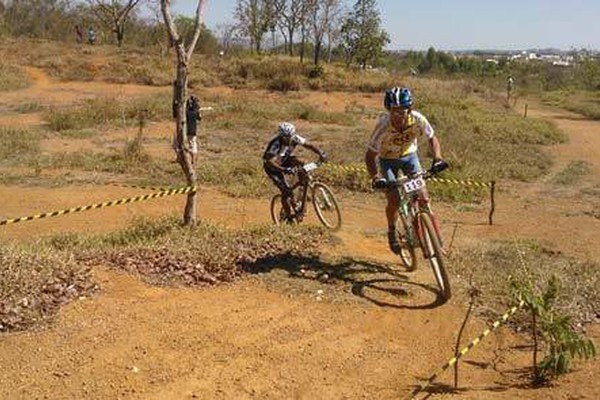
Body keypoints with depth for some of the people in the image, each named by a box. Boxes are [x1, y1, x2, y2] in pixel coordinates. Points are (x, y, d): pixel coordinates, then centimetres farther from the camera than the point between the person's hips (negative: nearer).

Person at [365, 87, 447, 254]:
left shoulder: (417, 119, -28)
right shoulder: (383, 125, -33)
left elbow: (432, 138, -8)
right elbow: (370, 155, -25)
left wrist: (437, 158, -24)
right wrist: (375, 177, -40)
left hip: (409, 155, 2)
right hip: (388, 160, -2)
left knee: (423, 196, -11)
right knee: (394, 201, -13)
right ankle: (392, 232, 15)